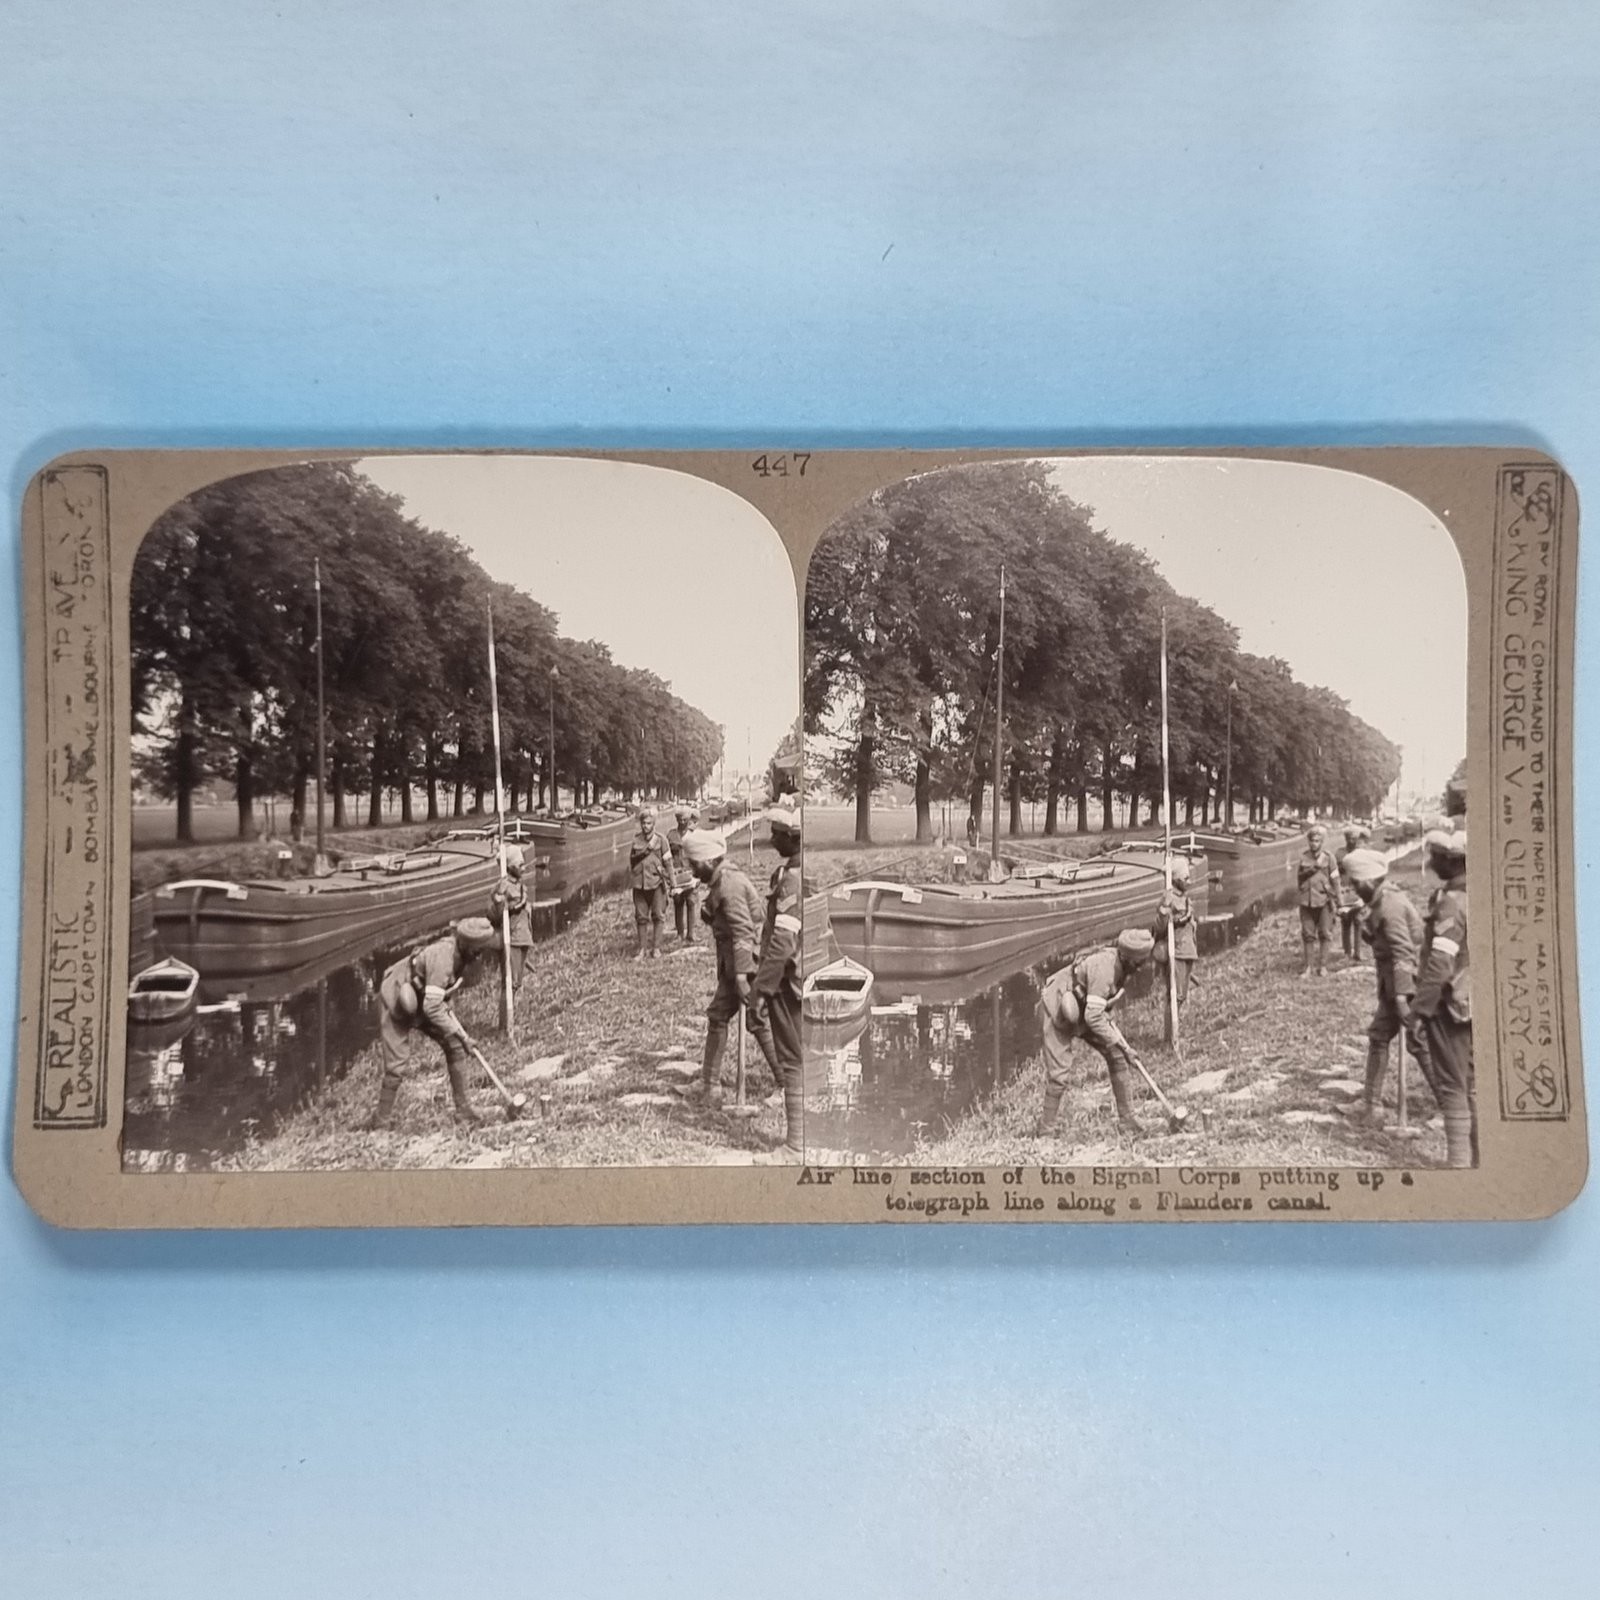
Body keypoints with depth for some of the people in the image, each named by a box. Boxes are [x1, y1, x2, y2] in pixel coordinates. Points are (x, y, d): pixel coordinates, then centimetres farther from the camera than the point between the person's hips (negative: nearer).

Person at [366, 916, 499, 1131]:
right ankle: (382, 1119, 10)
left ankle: (463, 1109, 4)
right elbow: (432, 1008, -36)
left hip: (424, 999, 8)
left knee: (455, 1047, -3)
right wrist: (458, 1031, -30)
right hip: (396, 1001, -8)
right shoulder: (443, 958, -37)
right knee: (398, 1061, -8)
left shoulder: (460, 954, -11)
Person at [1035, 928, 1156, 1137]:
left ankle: (1126, 1119, 8)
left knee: (1117, 1057, 0)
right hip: (1058, 1011, -8)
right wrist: (1120, 1043, -32)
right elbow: (1093, 1017, -36)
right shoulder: (1104, 969, -36)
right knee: (1060, 1074, -10)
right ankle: (1044, 1131, 5)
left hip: (1085, 1009, 8)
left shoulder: (1122, 965, -9)